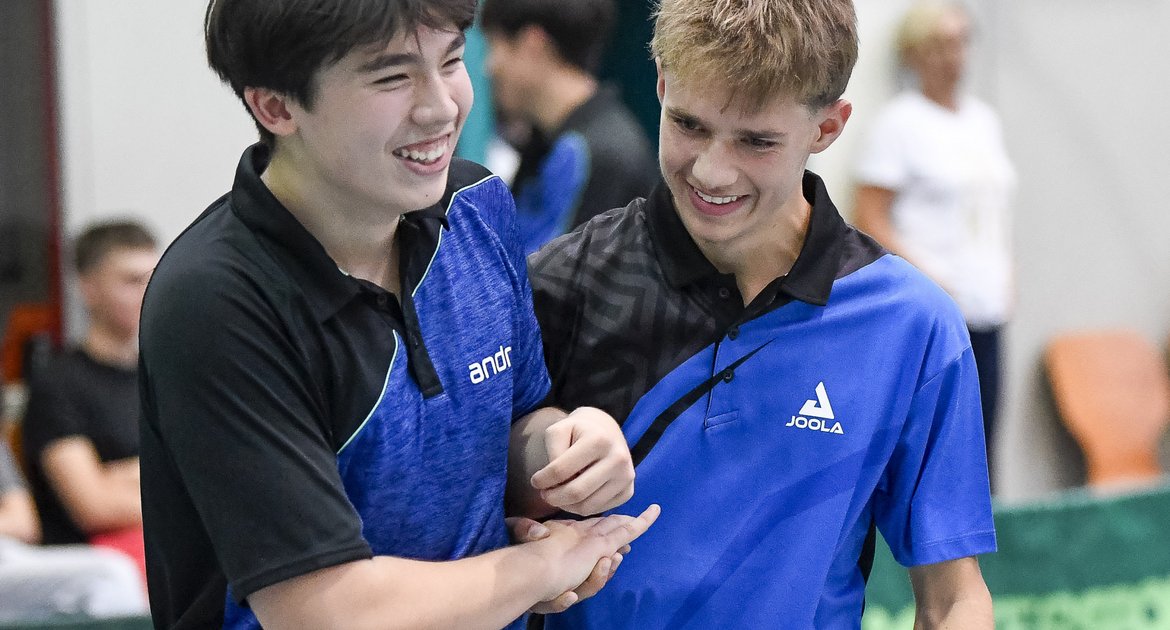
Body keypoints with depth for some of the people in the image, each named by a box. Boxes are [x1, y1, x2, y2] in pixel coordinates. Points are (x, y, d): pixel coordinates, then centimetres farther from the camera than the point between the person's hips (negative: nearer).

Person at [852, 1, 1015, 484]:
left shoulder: (983, 120, 16)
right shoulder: (899, 122, -5)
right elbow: (868, 220, -9)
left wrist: (1004, 276, 15)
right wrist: (926, 277, -16)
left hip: (985, 308, 7)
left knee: (981, 440, 6)